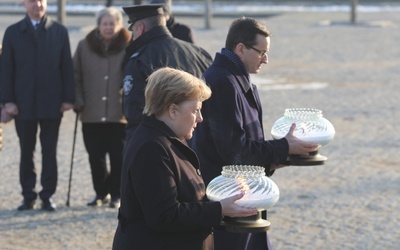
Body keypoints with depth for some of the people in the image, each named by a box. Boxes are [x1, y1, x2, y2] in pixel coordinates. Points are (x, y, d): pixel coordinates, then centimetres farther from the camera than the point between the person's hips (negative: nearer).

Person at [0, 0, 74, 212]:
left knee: (49, 152, 3)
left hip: (52, 103, 0)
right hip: (24, 104, 0)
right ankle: (28, 196, 12)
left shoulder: (59, 32, 6)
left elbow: (67, 67, 4)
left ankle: (47, 196, 8)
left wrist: (68, 98, -4)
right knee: (26, 152, 5)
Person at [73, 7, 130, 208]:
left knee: (118, 157, 0)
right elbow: (76, 76, 10)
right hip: (91, 114, 3)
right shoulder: (84, 46, 6)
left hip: (119, 114, -3)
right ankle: (101, 193, 23)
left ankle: (116, 194, 12)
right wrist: (78, 101, 1)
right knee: (95, 156, 8)